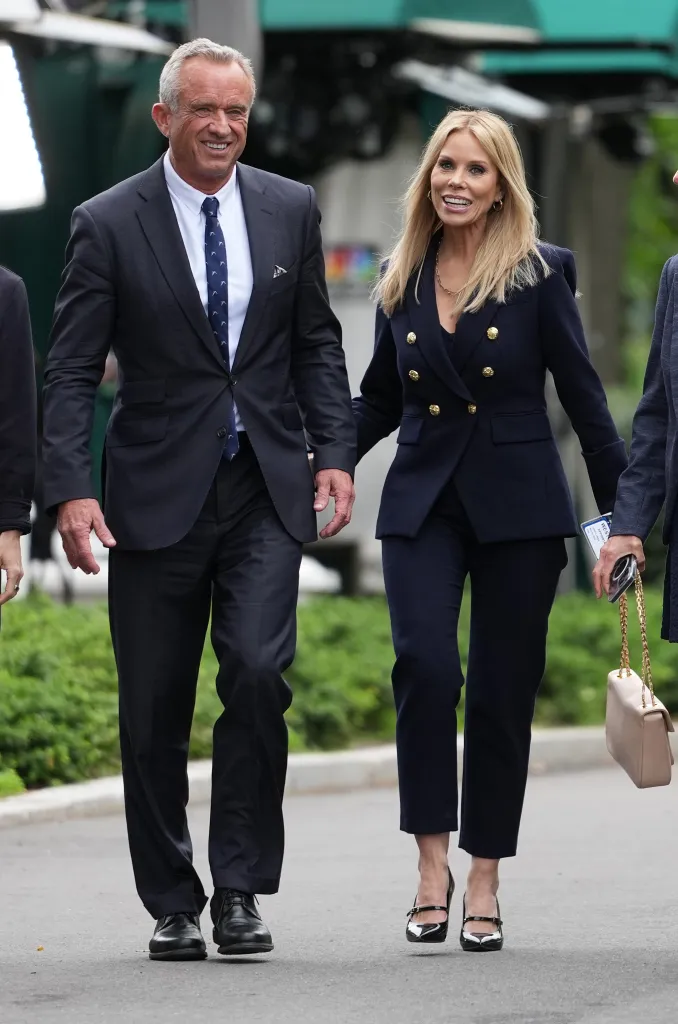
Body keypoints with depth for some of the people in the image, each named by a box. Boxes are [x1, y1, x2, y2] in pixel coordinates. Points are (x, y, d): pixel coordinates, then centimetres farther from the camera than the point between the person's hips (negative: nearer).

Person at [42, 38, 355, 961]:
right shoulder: (109, 224, -4)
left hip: (268, 490, 1)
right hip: (159, 494, -1)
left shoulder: (290, 210, 5)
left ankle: (240, 887, -4)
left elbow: (316, 343, 12)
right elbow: (72, 370, -5)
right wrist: (71, 491, -16)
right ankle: (172, 903, 18)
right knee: (154, 710, 4)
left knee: (258, 672, -16)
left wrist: (335, 455, 0)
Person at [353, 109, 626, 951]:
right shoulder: (402, 281, 7)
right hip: (423, 502, 2)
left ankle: (483, 884, 9)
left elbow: (582, 396, -1)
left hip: (518, 502, -2)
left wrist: (620, 511, -2)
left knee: (502, 690, 1)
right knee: (425, 665, -18)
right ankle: (431, 860, -12)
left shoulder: (540, 274, -3)